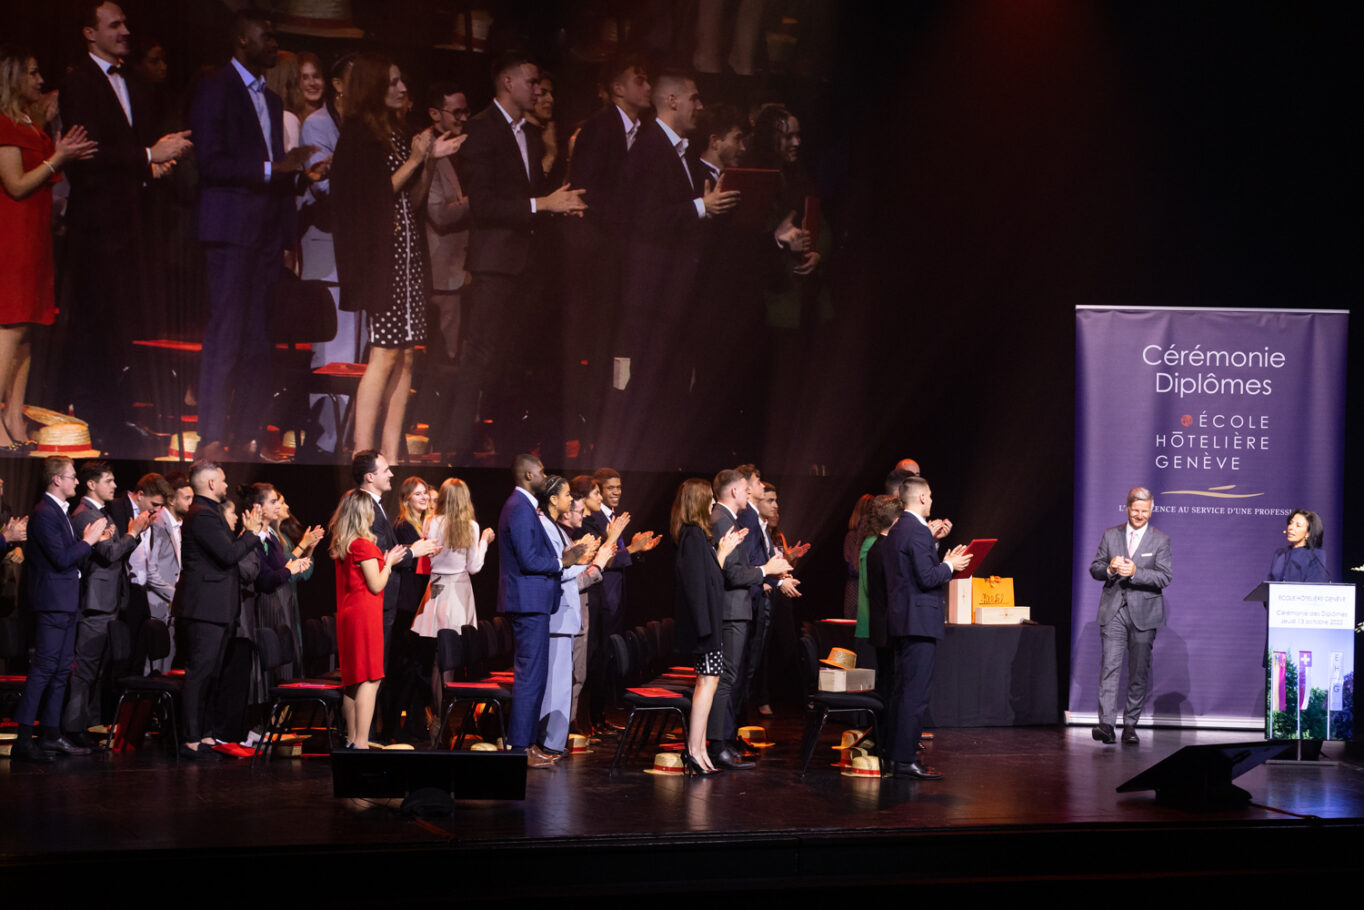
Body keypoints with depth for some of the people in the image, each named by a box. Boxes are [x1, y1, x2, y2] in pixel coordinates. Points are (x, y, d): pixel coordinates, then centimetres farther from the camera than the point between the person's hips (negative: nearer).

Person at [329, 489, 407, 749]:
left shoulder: (341, 545, 12)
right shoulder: (364, 545, -14)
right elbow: (376, 585, -13)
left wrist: (384, 562, 20)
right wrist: (389, 563, 1)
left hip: (347, 615, 9)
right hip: (365, 614, -9)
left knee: (353, 680, 14)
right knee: (369, 679, -10)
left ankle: (352, 739, 19)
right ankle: (361, 743, -15)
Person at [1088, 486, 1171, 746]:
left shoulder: (1160, 541, 3)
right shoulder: (1111, 535, 9)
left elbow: (1164, 578, -6)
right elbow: (1094, 569, 9)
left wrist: (1135, 572, -20)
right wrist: (1109, 569, -14)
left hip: (1143, 614, -1)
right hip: (1113, 611, 1)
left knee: (1139, 671, 2)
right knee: (1109, 666, -10)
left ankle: (1130, 725, 10)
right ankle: (1106, 723, -14)